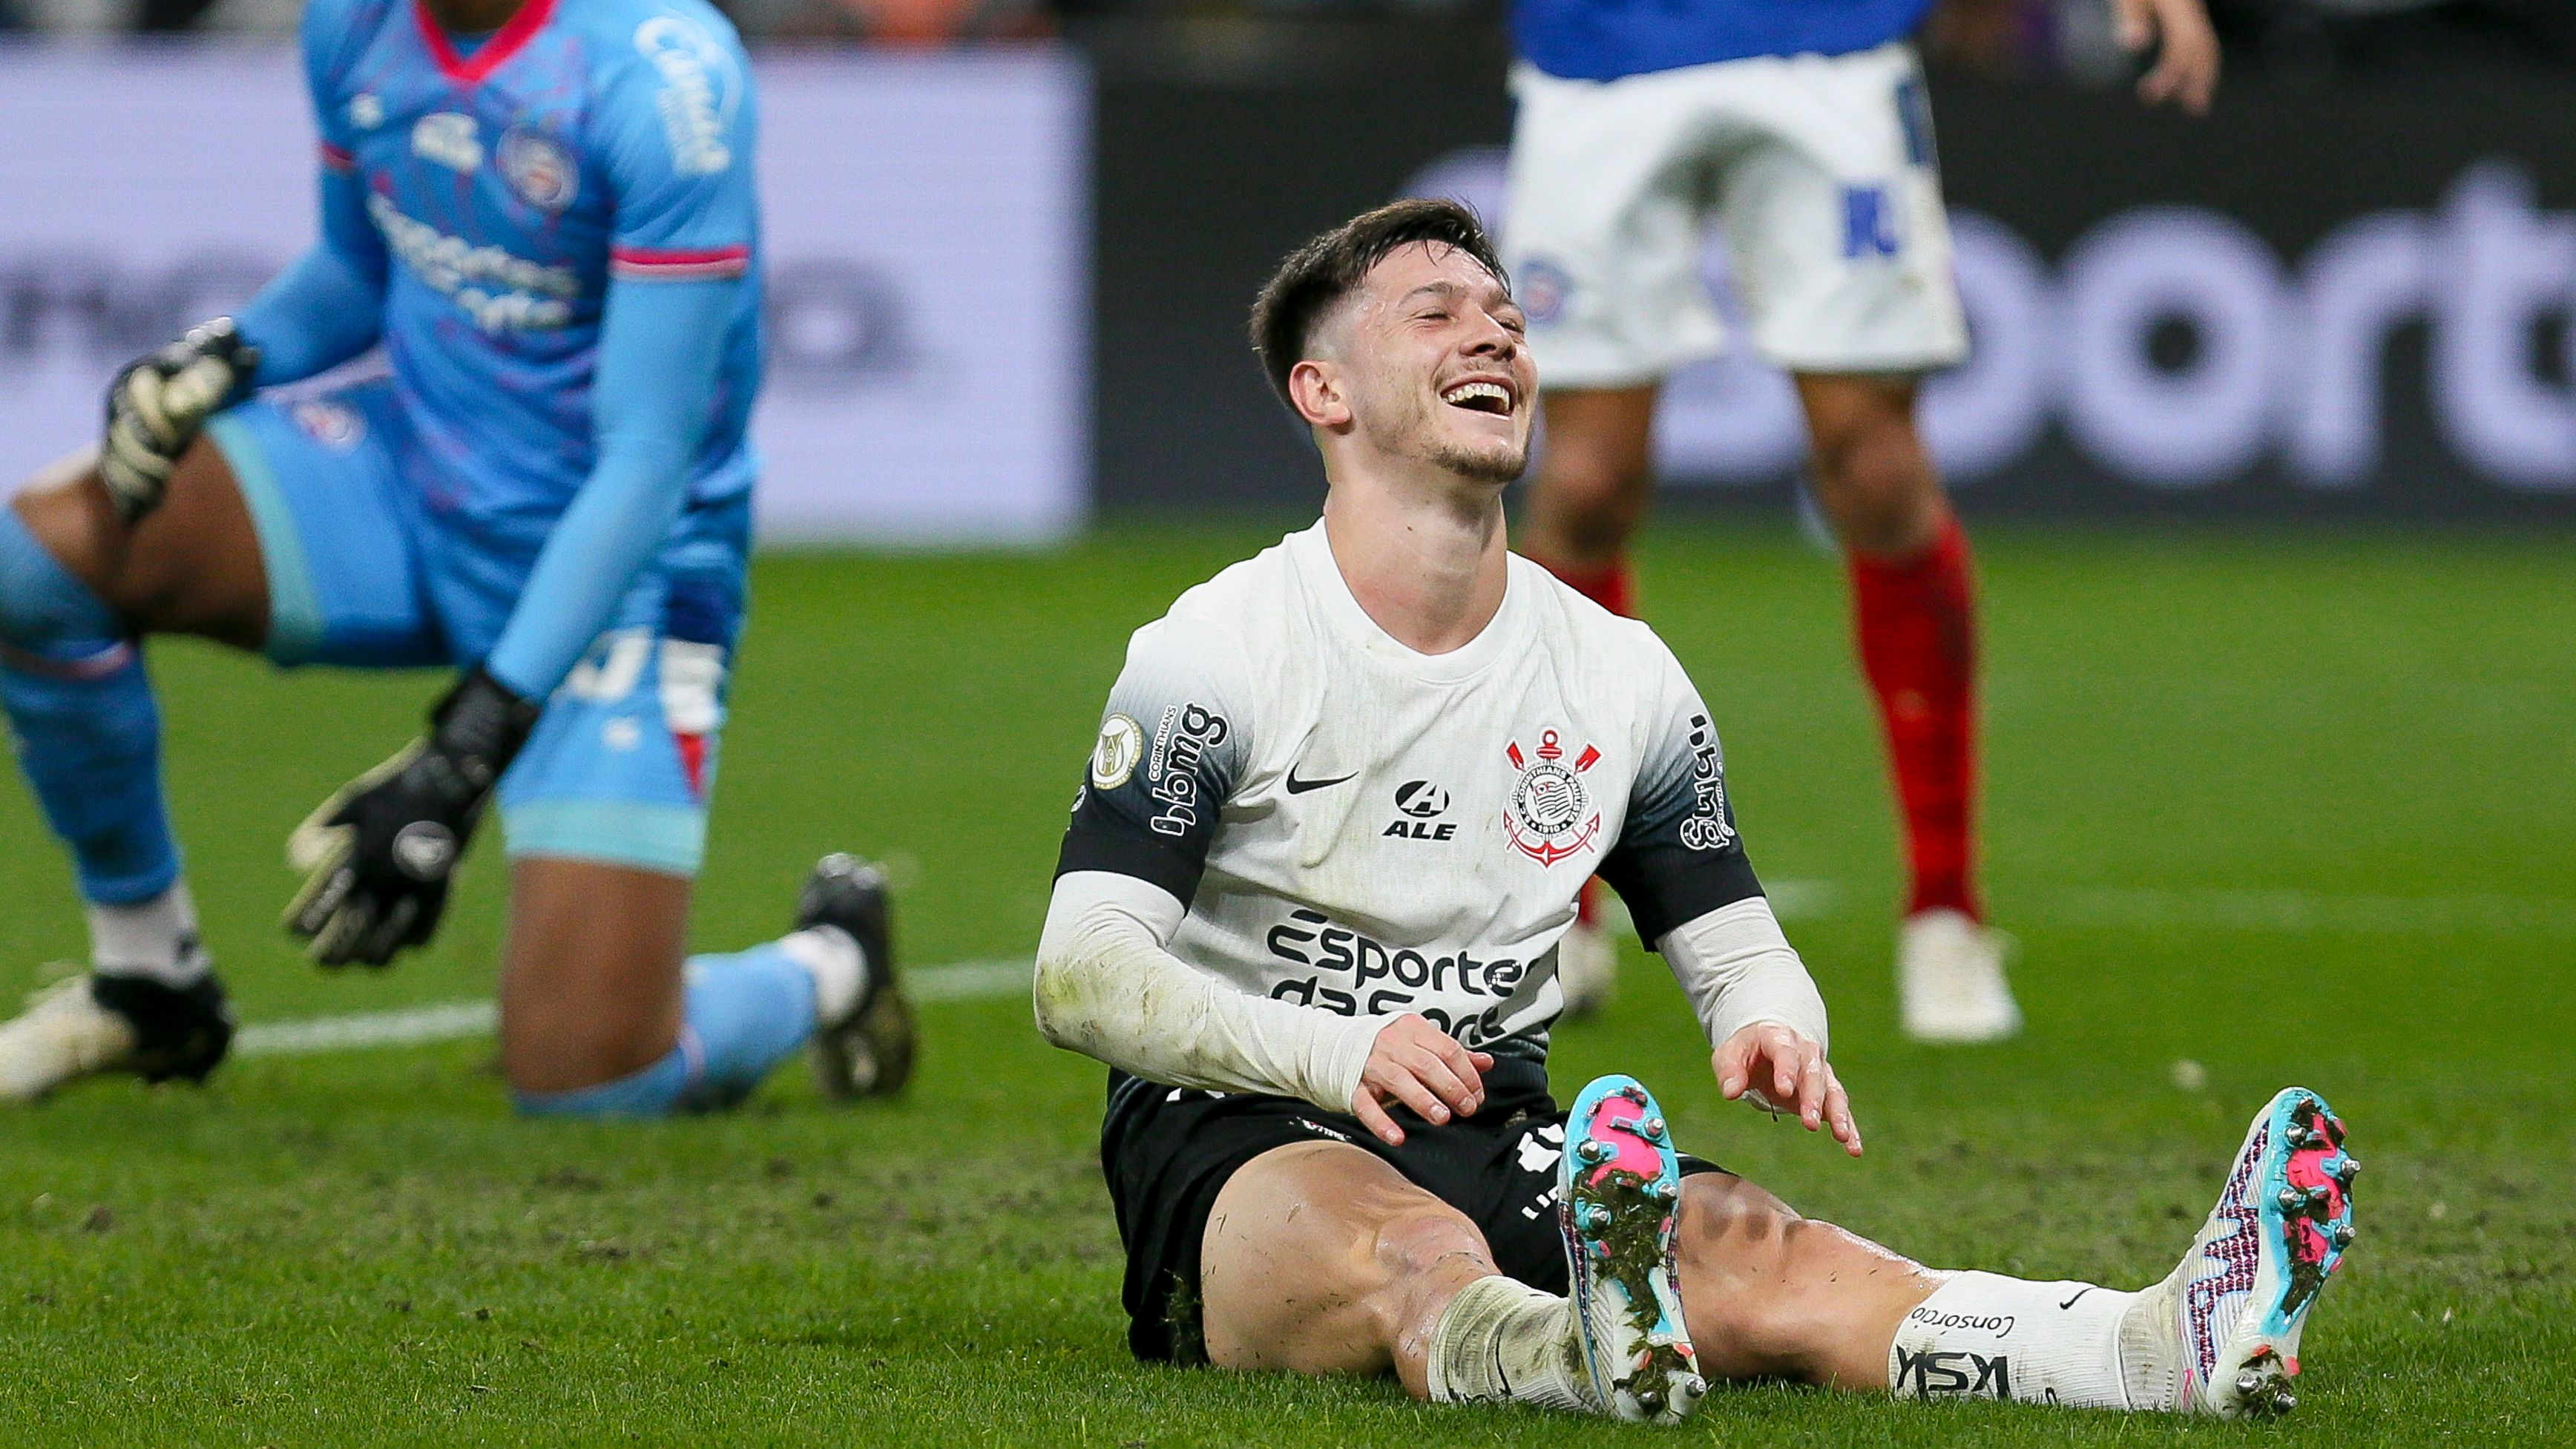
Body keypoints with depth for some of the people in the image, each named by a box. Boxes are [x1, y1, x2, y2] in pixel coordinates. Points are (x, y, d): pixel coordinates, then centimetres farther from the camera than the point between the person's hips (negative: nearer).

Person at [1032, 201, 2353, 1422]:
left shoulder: (1621, 677, 12)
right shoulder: (1214, 651, -5)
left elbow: (1736, 945, 19)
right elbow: (1080, 976, -12)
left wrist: (1774, 1031, -8)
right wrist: (1331, 1054, -29)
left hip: (1495, 1145, 4)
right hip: (1236, 1143, -3)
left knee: (1749, 1245, -27)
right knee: (1420, 1250, -40)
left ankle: (2168, 1344, -54)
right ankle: (1584, 1359, -77)